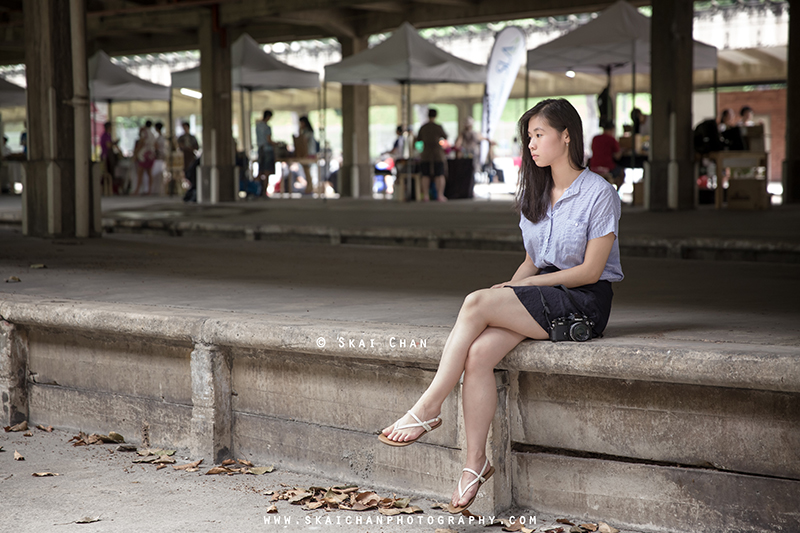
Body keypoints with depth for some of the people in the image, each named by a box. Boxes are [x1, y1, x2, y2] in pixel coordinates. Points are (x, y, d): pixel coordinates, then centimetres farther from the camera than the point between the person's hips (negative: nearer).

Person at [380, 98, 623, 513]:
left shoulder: (599, 194, -6)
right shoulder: (534, 194, 18)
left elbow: (589, 270, -10)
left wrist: (525, 284, -13)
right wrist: (510, 286, -3)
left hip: (585, 301, -6)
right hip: (541, 295, 6)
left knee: (476, 303, -27)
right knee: (477, 354, -24)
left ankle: (428, 408, -21)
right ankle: (475, 464, -21)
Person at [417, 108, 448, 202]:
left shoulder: (422, 127, -1)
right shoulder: (439, 127, -9)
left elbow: (418, 139, 11)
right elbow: (445, 137, 7)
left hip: (425, 155, 3)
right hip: (437, 154, -3)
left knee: (426, 176, 6)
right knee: (439, 175, 2)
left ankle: (425, 196, 3)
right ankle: (440, 195, -2)